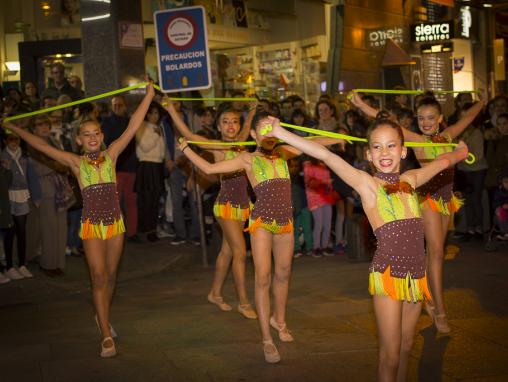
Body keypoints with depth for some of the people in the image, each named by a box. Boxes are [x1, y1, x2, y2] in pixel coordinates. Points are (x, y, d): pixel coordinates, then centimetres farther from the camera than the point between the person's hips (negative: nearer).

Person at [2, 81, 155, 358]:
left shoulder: (111, 155, 2)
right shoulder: (75, 162, -1)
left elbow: (132, 127, -1)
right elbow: (40, 145, -2)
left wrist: (149, 96, -3)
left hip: (115, 223, 2)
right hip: (91, 225, -2)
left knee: (110, 276, 13)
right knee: (99, 277, -8)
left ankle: (103, 317, 36)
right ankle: (106, 335, -6)